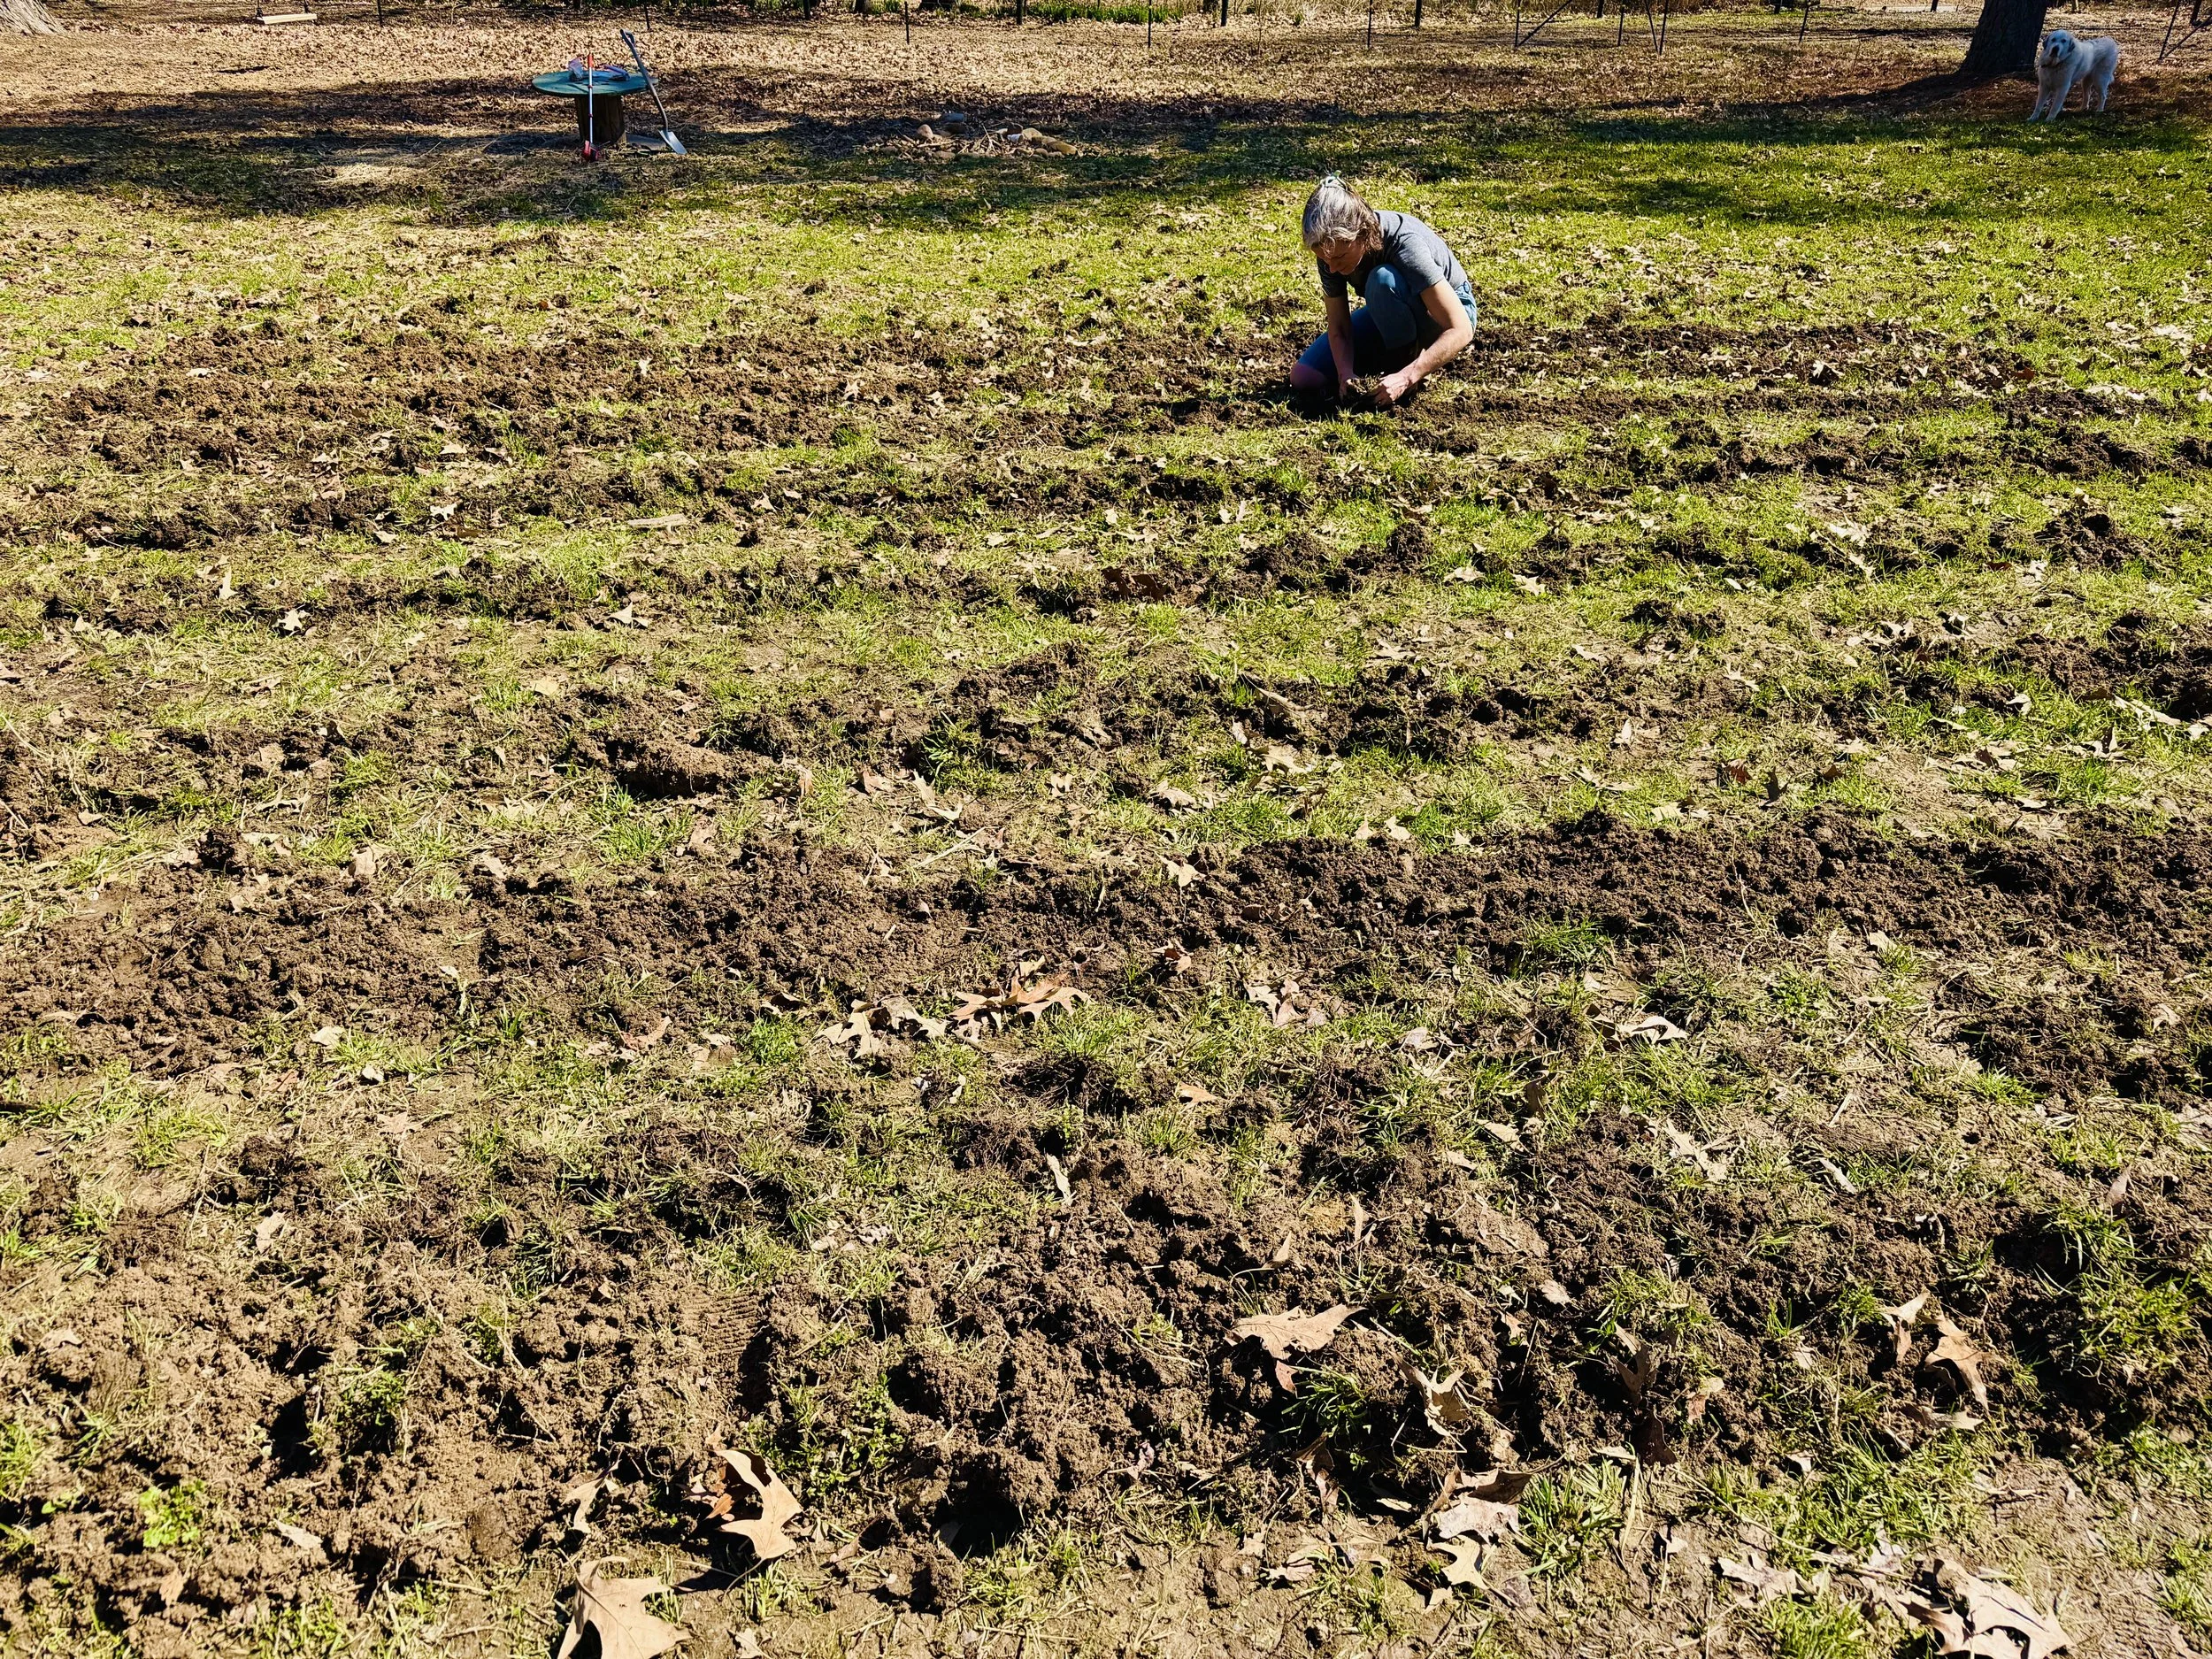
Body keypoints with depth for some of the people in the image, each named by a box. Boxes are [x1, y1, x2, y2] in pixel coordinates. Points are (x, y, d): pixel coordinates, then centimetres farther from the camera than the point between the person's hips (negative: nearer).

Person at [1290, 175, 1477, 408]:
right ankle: (1400, 353, 7)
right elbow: (1338, 328, -11)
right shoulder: (1332, 249, -20)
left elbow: (1461, 330, -36)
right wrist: (1346, 374, -30)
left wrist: (1406, 378, -45)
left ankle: (1408, 358, -13)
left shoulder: (1404, 244, -35)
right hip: (1390, 316, 6)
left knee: (1383, 279, -37)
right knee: (1303, 377, -8)